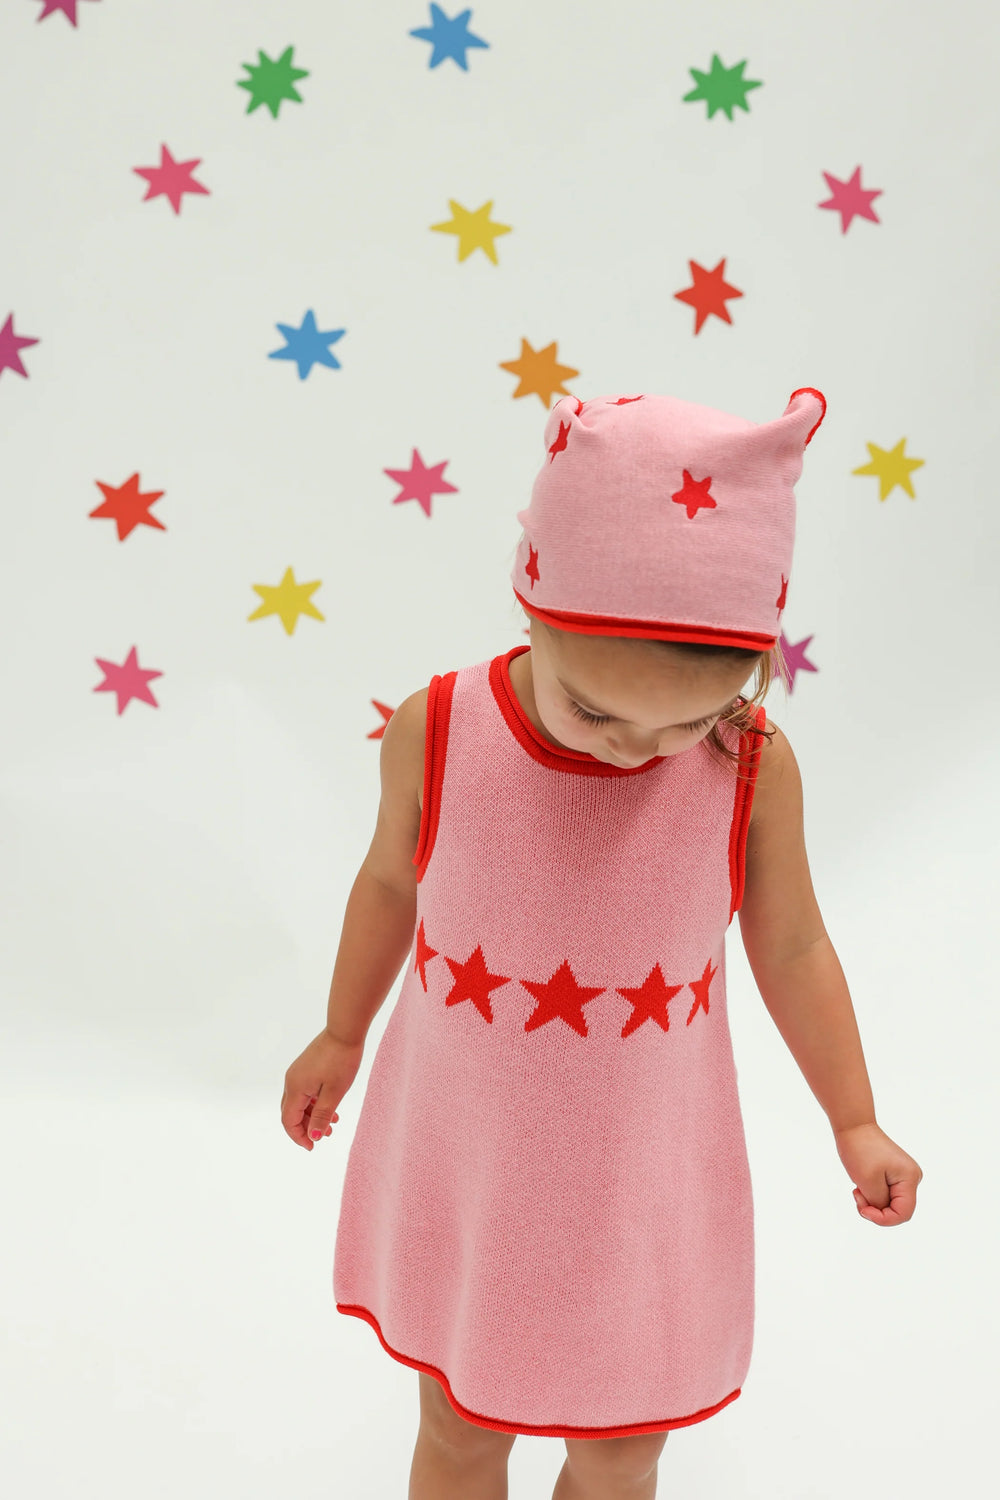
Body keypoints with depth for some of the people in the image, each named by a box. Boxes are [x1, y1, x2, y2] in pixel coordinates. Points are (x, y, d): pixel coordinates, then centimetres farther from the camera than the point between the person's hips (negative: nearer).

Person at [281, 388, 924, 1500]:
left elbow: (790, 948, -3)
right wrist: (342, 1035, 15)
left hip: (636, 1183, 0)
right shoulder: (435, 733, -19)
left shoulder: (756, 768, -19)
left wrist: (853, 1123, 6)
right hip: (458, 1167, 0)